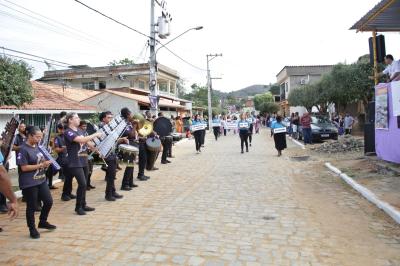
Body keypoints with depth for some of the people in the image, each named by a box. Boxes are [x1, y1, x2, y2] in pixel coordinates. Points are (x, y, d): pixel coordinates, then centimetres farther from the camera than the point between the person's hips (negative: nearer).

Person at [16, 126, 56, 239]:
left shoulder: (38, 146, 8)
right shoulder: (23, 149, -15)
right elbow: (24, 168, -19)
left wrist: (46, 162, 0)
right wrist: (41, 165, -21)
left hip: (41, 180, 8)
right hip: (29, 183, -7)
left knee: (49, 201, 11)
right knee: (31, 206, 5)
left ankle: (43, 222, 32)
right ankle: (32, 229, 22)